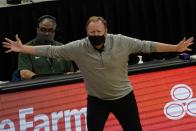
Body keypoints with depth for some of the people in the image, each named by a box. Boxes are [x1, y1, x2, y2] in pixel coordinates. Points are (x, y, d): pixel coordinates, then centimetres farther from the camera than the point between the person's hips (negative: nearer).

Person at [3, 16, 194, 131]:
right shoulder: (78, 47, -15)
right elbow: (51, 50, -13)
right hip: (96, 100, 1)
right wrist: (23, 49, -16)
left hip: (124, 97, 0)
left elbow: (146, 45, -14)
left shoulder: (121, 42, -17)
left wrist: (176, 48, -18)